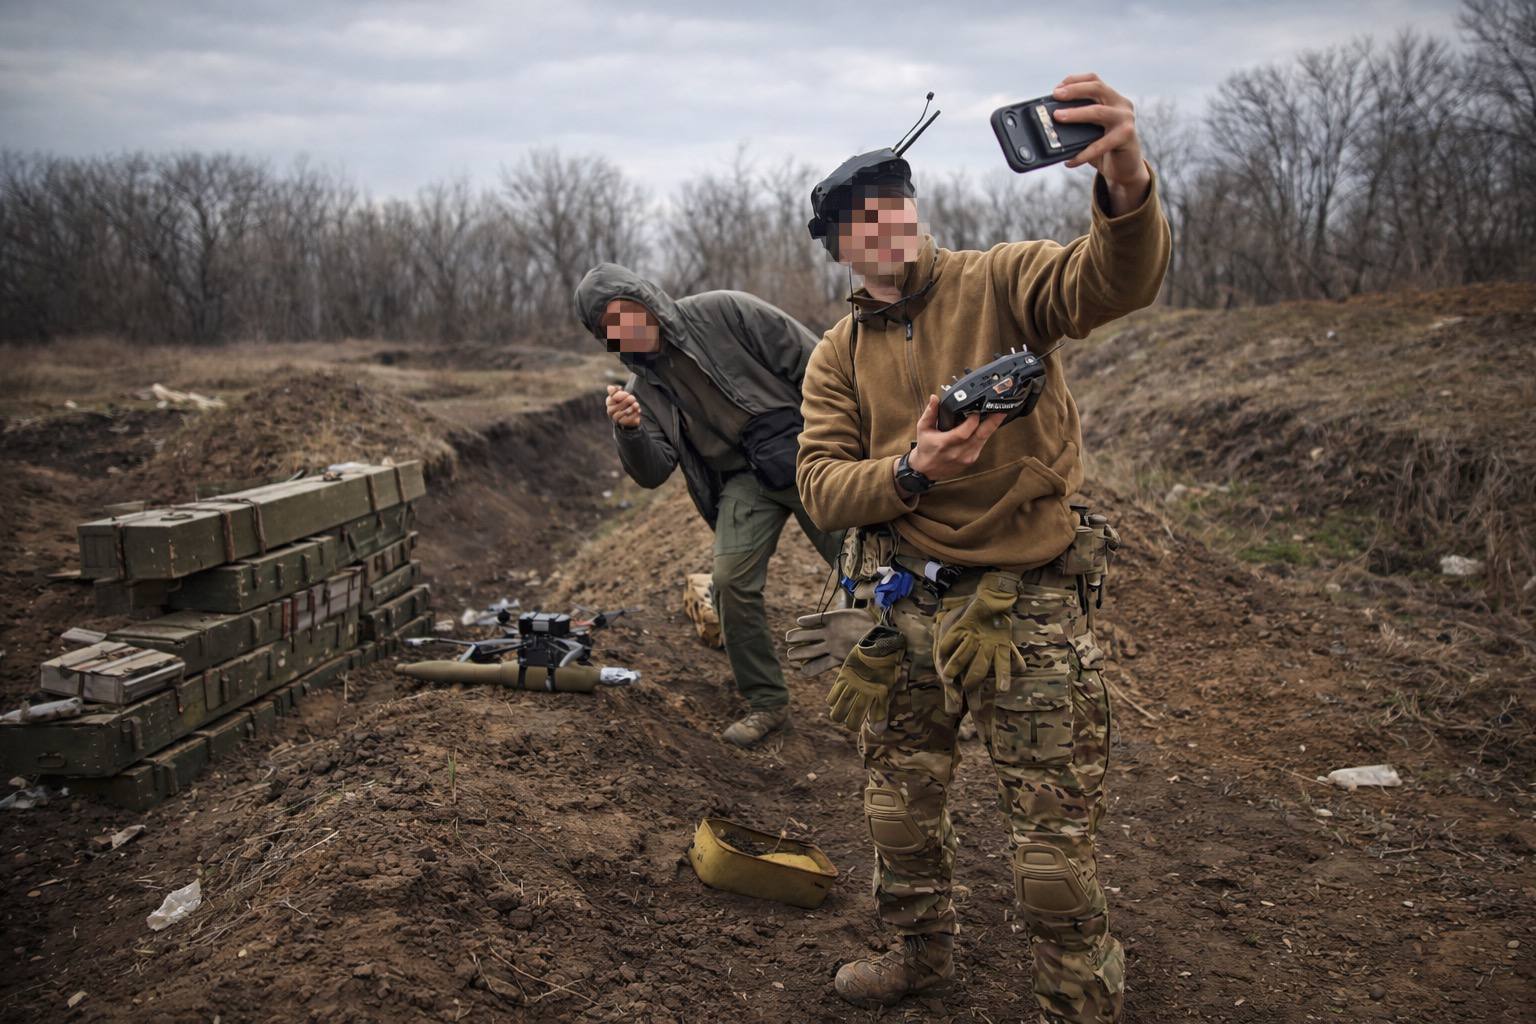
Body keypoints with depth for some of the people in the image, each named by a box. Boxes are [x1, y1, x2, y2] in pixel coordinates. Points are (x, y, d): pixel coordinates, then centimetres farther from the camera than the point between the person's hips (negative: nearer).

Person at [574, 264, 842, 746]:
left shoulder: (722, 313, -6)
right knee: (733, 581, -15)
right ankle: (765, 702, 3)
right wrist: (630, 431, -22)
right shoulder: (643, 385, 7)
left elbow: (808, 359, -5)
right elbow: (653, 473, -1)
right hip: (743, 480, 3)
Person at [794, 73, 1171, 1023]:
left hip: (1026, 606, -5)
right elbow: (821, 486, -1)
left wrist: (1126, 184, -47)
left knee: (1054, 840, 1)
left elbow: (1115, 279, -25)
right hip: (907, 608, 5)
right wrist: (910, 471, -20)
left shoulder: (997, 283, -5)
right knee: (900, 807, 21)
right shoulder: (837, 357, 8)